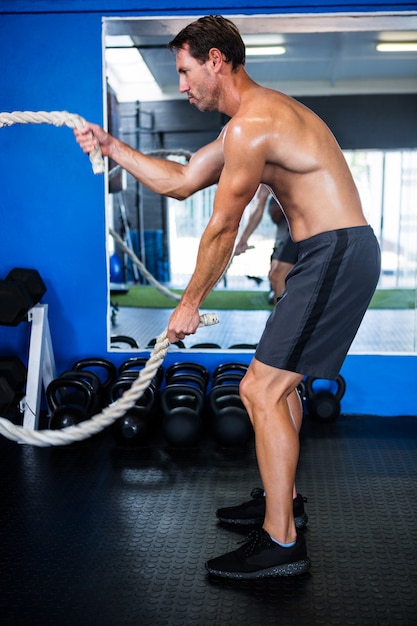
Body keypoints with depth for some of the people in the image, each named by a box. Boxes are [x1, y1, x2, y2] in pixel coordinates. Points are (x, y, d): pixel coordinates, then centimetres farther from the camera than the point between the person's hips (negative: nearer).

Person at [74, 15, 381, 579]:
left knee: (260, 389, -11)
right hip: (335, 255, 11)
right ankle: (282, 501, 34)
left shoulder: (251, 125, -16)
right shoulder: (257, 115, 19)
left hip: (337, 254, -11)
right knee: (278, 380, 20)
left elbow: (222, 229, -11)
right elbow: (180, 181, 20)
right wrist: (111, 146, 21)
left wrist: (190, 303, 0)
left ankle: (280, 544, -4)